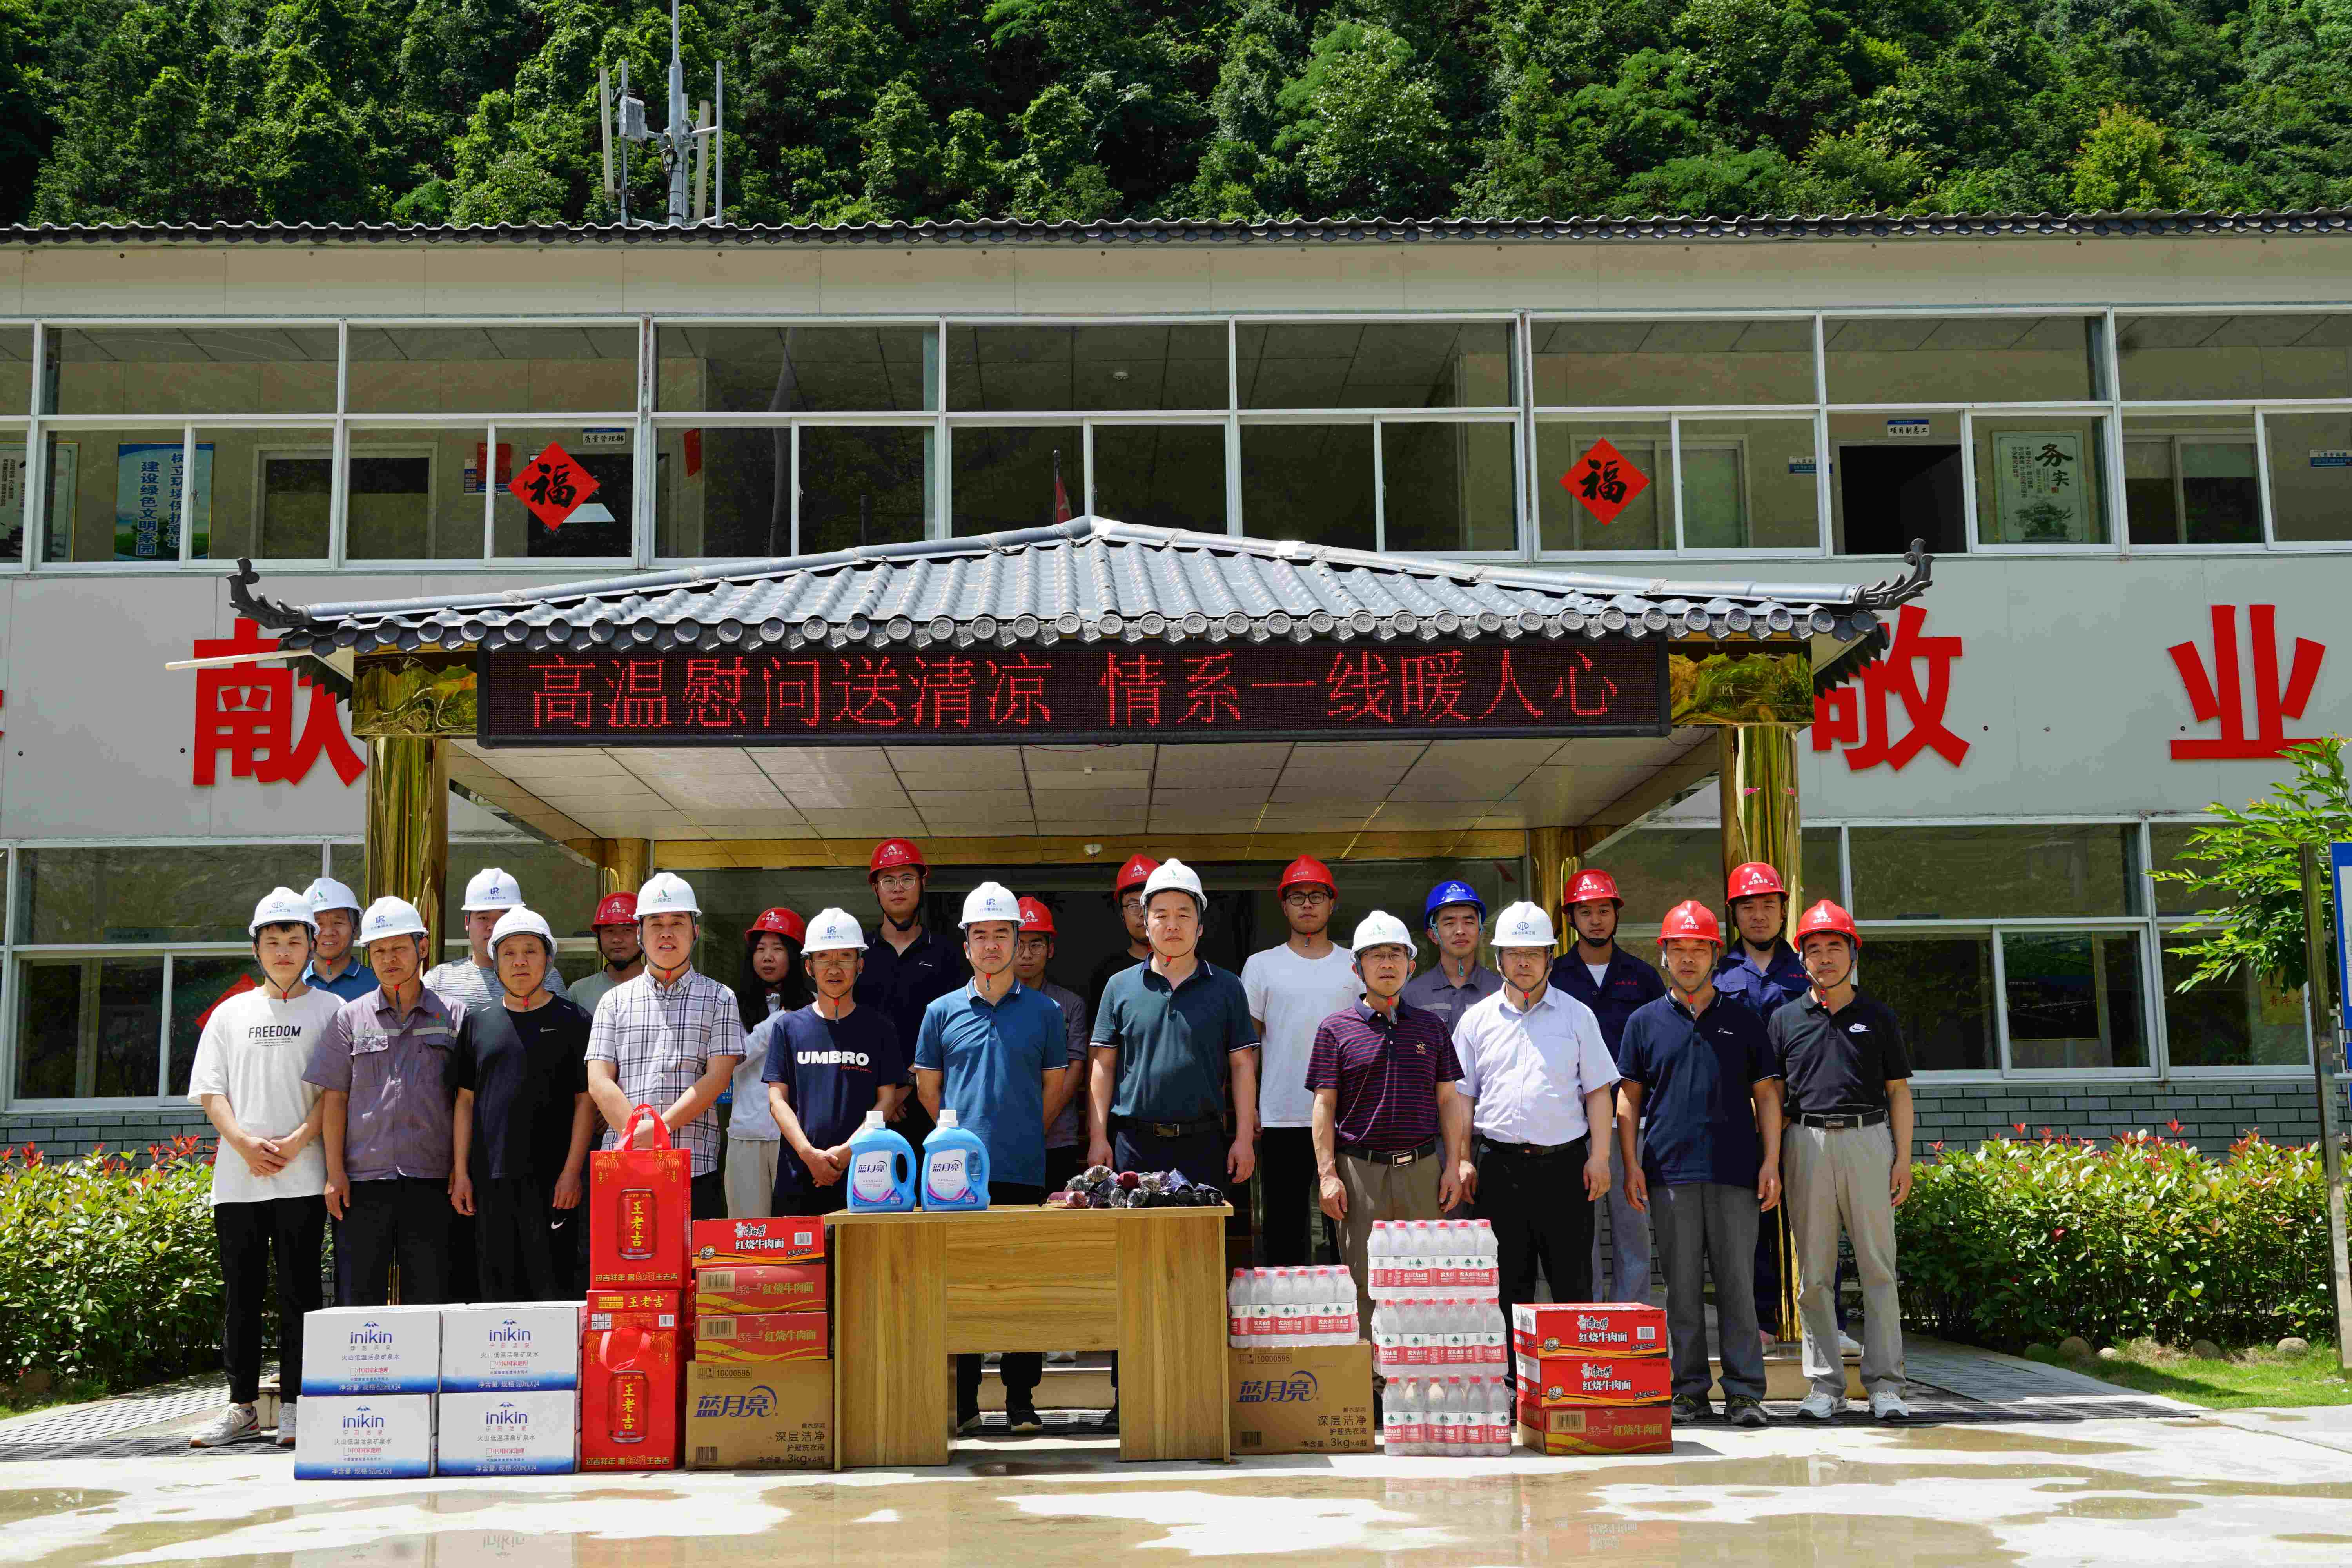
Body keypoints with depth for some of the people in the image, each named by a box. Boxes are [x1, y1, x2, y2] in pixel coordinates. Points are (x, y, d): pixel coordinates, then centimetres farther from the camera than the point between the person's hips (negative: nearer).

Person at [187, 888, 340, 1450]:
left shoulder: (330, 1010, 6)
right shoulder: (232, 1013, 14)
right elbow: (210, 1092, 9)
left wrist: (296, 1141, -14)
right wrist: (244, 1142, -8)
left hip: (302, 1177, -3)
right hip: (237, 1177, 3)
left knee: (298, 1292, -1)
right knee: (240, 1293, 6)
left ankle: (293, 1406, 5)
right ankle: (243, 1405, 15)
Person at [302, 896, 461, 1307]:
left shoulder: (450, 1018, 8)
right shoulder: (350, 1018, 10)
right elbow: (334, 1098, 7)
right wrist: (335, 1173, -1)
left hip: (431, 1180, 0)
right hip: (363, 1178, 0)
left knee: (429, 1301, 1)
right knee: (359, 1298, 2)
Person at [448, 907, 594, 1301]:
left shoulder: (571, 1020, 3)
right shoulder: (478, 1021, 13)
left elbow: (585, 1099, 0)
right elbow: (465, 1099, 14)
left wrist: (572, 1171, -8)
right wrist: (460, 1171, 7)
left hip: (552, 1179, -3)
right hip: (490, 1176, 3)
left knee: (553, 1283, -4)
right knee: (498, 1288, 7)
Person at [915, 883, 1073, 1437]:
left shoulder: (1043, 1011, 7)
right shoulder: (943, 1012, 8)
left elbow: (1056, 1085, 13)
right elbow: (927, 1085, 14)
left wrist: (1025, 1137, 9)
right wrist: (959, 1137, 10)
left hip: (1024, 1169, 0)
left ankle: (1021, 1402, 8)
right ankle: (962, 1404, 8)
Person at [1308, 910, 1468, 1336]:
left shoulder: (1431, 1027, 12)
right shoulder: (1337, 1029, 4)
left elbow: (1448, 1101, 12)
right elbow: (1324, 1106, 2)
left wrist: (1453, 1167, 4)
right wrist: (1327, 1174, -6)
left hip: (1423, 1169, 2)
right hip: (1361, 1172, -2)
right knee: (1364, 1283, -1)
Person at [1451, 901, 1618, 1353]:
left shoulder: (1577, 1016, 8)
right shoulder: (1477, 1020, 10)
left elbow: (1597, 1091, 6)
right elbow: (1462, 1096, 10)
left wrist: (1600, 1157, -3)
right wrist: (1463, 1161, 2)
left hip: (1564, 1162, -1)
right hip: (1499, 1164, 1)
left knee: (1573, 1279, 1)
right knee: (1507, 1281, 4)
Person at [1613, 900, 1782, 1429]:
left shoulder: (1743, 1019, 10)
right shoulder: (1645, 1022, 10)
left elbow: (1766, 1093, 10)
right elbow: (1628, 1097, 11)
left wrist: (1771, 1161, 1)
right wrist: (1631, 1164, 1)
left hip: (1735, 1169, 0)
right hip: (1670, 1170, 0)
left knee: (1737, 1282, 0)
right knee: (1682, 1286, 3)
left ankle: (1745, 1391, 4)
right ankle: (1690, 1389, 9)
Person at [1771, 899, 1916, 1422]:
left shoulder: (1878, 1016, 10)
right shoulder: (1786, 1018, 11)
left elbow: (1898, 1090, 10)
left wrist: (1903, 1158, 0)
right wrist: (1772, 1161, 1)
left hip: (1869, 1142, -1)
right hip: (1807, 1145, 1)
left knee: (1878, 1266, -1)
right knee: (1814, 1271, 2)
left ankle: (1885, 1384, 3)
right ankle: (1826, 1384, 9)